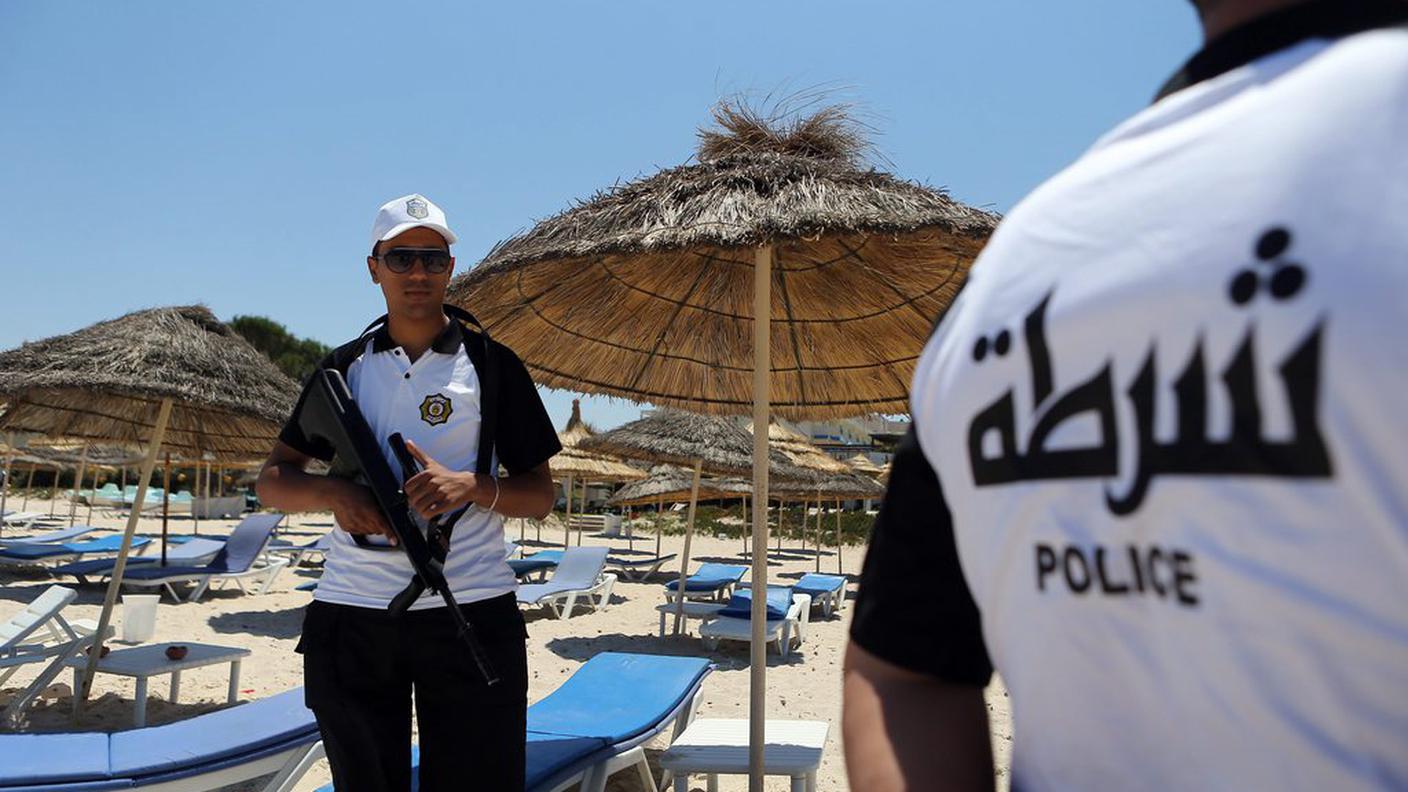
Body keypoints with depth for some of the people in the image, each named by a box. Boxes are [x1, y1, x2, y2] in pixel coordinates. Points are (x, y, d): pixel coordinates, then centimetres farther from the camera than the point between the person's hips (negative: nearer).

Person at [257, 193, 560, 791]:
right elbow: (273, 482, 10)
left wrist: (471, 485, -17)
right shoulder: (345, 366, 10)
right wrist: (333, 493, -11)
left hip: (471, 612, -2)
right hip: (352, 613, 3)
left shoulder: (490, 363, 3)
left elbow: (540, 494, 2)